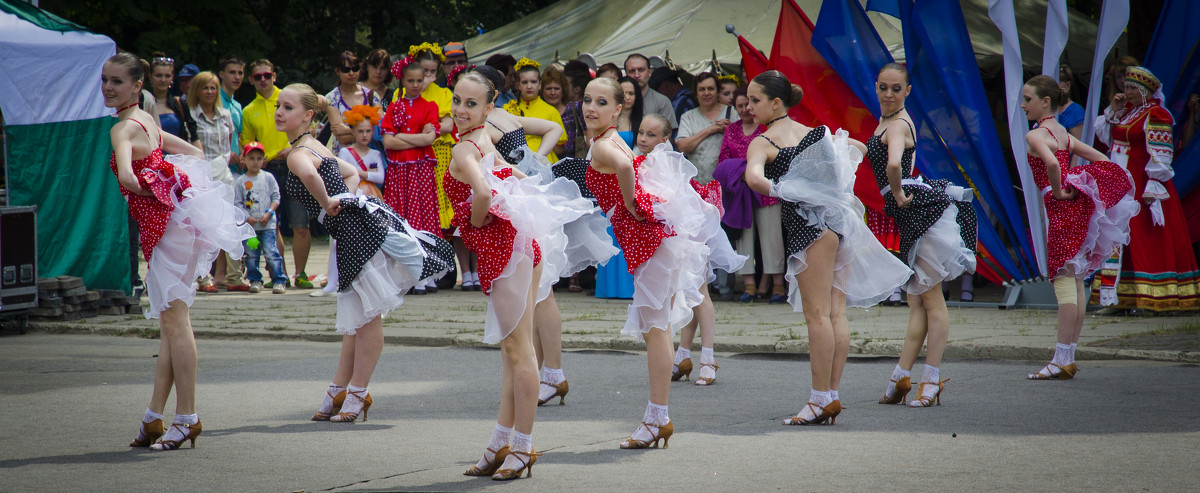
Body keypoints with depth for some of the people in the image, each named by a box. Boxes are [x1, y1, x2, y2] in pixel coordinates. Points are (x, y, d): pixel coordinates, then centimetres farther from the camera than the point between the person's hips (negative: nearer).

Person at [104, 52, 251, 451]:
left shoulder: (123, 129, -13)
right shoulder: (146, 121, 15)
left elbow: (126, 176, -30)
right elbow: (195, 153, 25)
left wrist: (151, 192, -11)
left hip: (166, 225, -10)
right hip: (170, 224, 10)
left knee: (174, 319, -6)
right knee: (169, 321, 11)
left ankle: (187, 418, -2)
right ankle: (154, 417, 18)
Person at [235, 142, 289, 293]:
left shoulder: (268, 178, 4)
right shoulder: (240, 182, 3)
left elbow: (276, 197, 3)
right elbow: (237, 203, 1)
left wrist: (268, 213, -11)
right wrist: (247, 217, -13)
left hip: (267, 224, -1)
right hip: (248, 225, 1)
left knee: (271, 252, -9)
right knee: (251, 254, 6)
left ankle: (279, 281, -5)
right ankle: (255, 280, 18)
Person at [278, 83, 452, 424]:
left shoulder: (298, 154, -12)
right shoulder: (313, 147, 18)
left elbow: (309, 174, -38)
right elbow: (352, 173, 31)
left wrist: (327, 203, -21)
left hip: (357, 230, -10)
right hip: (352, 232, 10)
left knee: (367, 316, -1)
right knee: (355, 319, 15)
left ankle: (357, 394, 5)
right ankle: (339, 392, 22)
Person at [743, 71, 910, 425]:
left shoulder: (762, 143, -5)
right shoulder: (816, 132, 15)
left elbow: (753, 177, -27)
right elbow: (858, 148, 28)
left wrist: (780, 192, -19)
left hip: (807, 223, -7)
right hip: (838, 220, 7)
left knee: (817, 314, -5)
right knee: (836, 313, 6)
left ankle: (821, 398, -4)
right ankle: (832, 394, 10)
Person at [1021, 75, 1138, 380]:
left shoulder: (1036, 135, -9)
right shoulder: (1064, 134, 17)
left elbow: (1052, 163, -30)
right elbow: (1103, 161, 20)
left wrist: (1057, 191, -15)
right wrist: (1077, 188, 15)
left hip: (1061, 206, -9)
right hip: (1078, 206, 9)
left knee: (1063, 281, -10)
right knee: (1075, 283, 9)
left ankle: (1061, 360, -12)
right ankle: (1069, 358, 13)